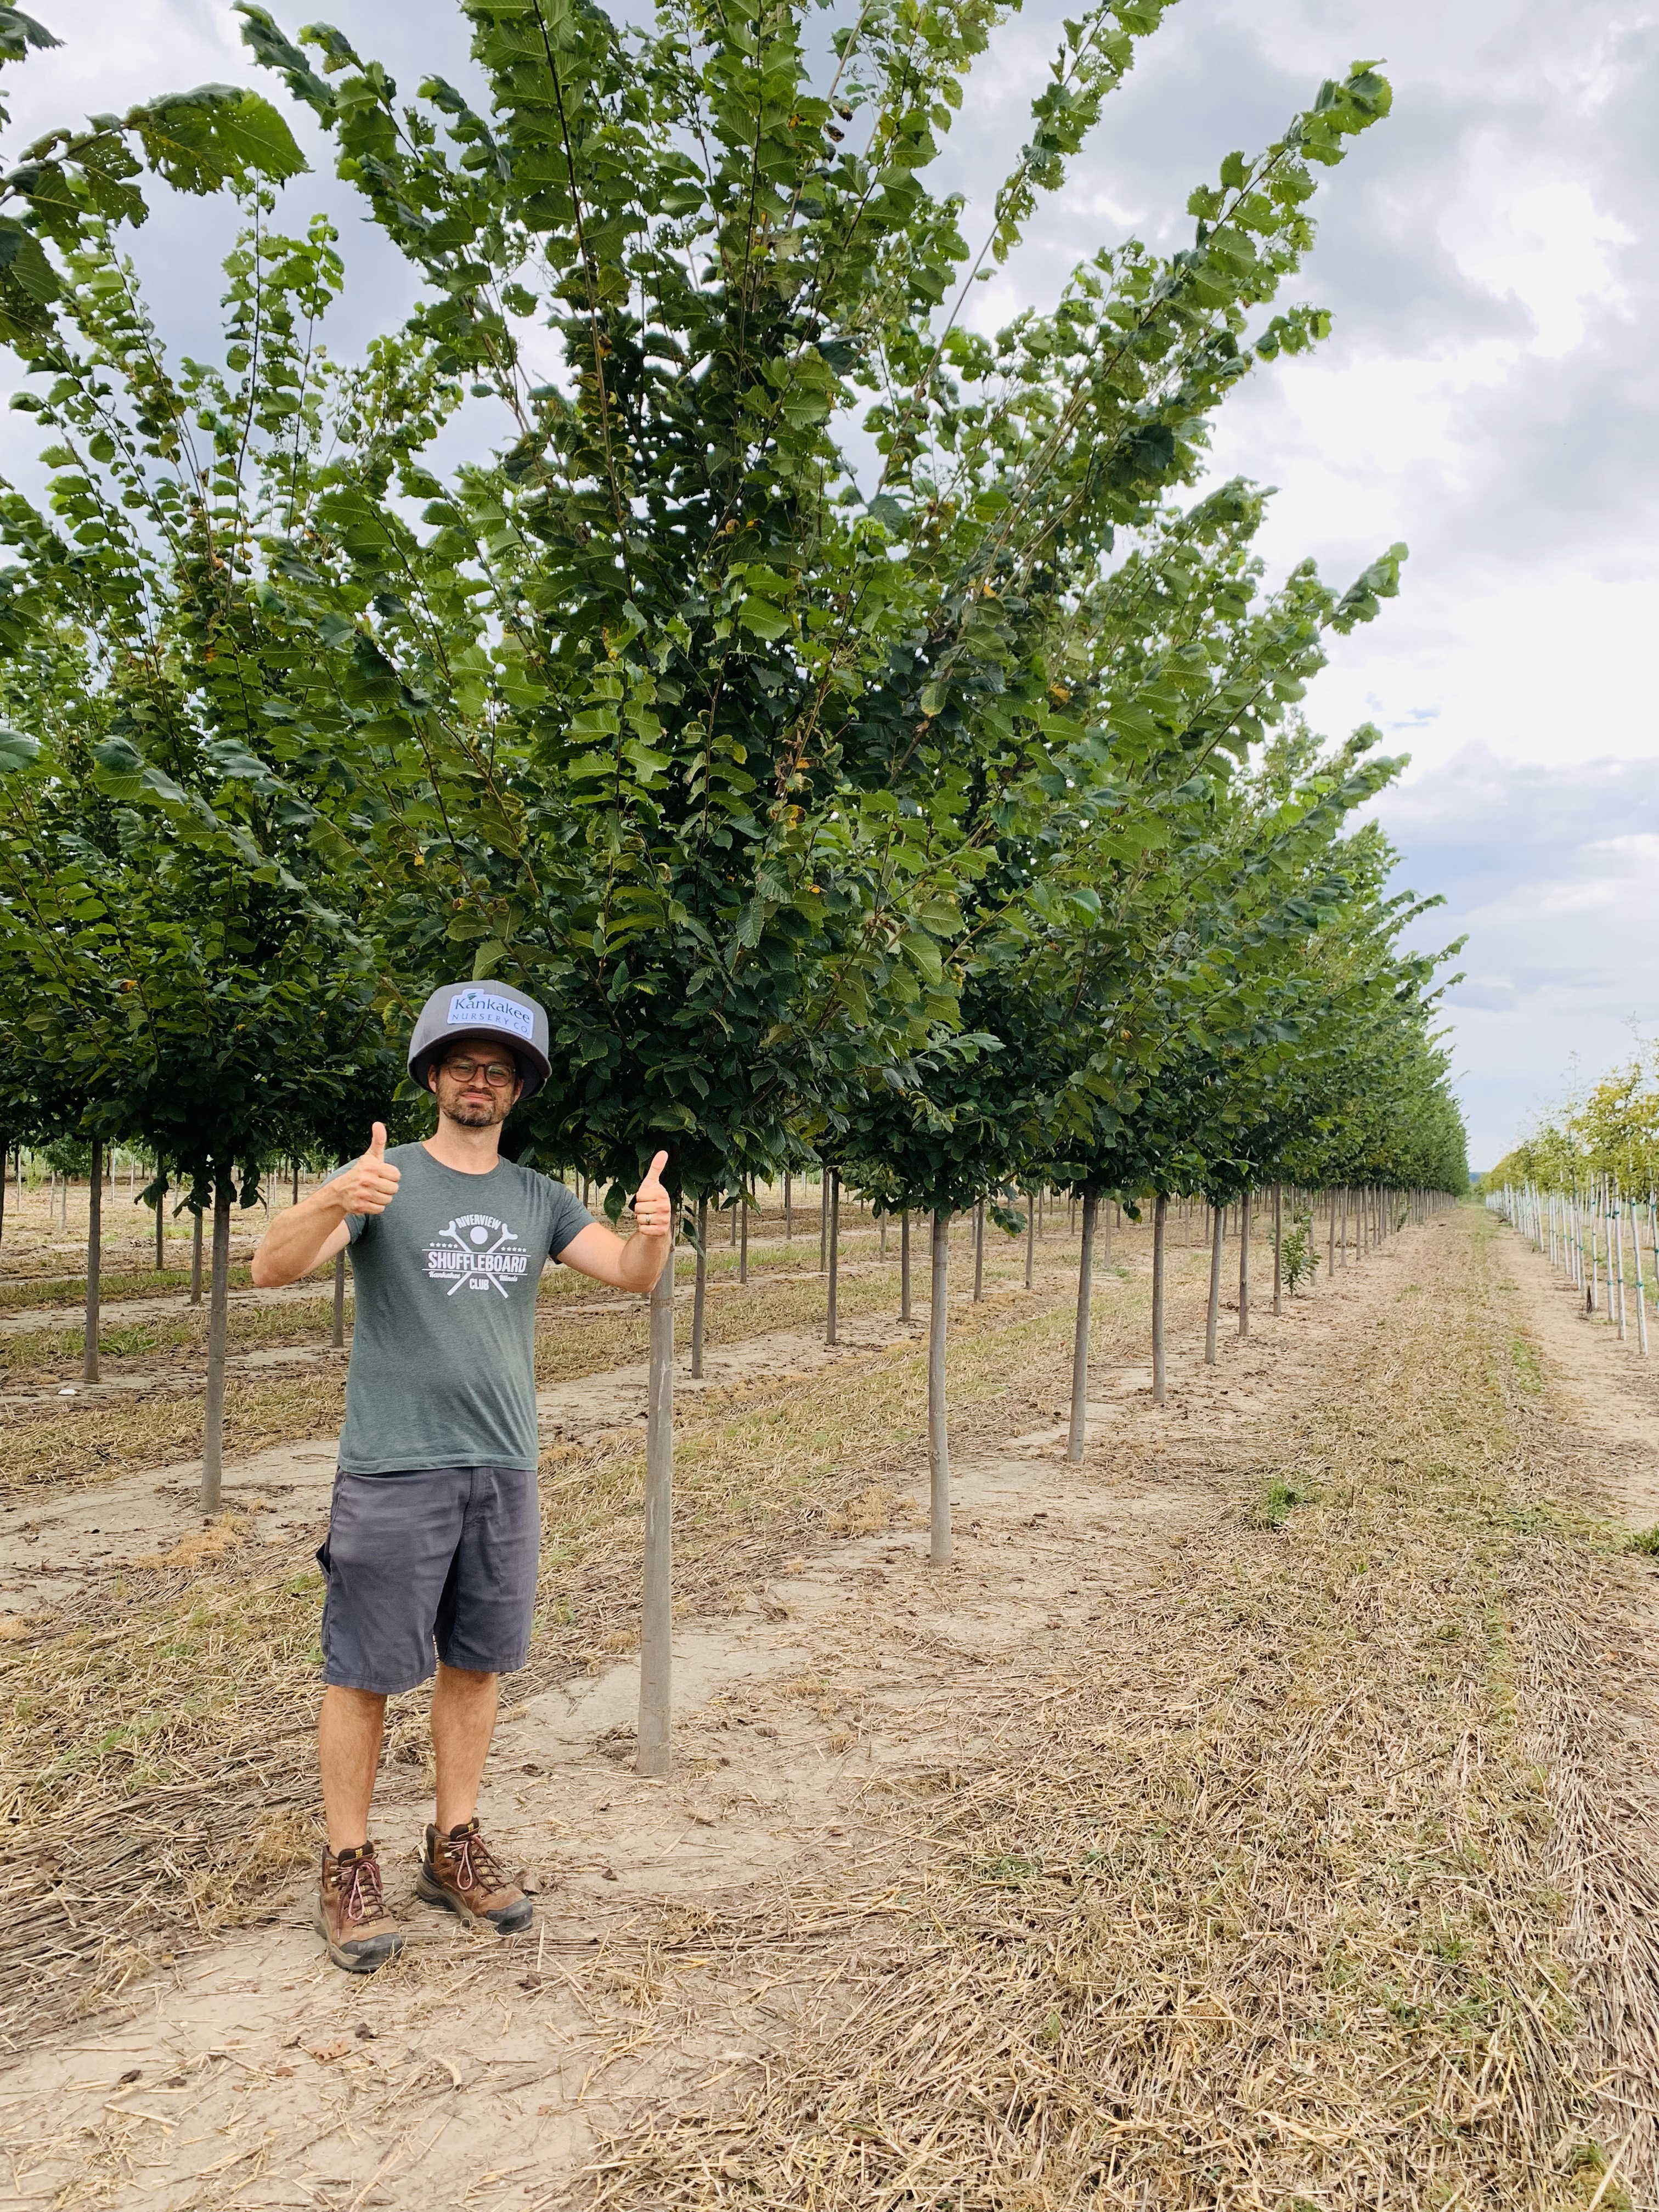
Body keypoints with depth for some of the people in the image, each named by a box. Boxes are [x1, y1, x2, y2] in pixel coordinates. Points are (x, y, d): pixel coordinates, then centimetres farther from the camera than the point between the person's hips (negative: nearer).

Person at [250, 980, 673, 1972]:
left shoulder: (538, 1198, 9)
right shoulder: (382, 1179, -4)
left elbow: (631, 1274, 0)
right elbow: (272, 1266, -17)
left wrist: (654, 1229, -24)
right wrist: (334, 1203, -39)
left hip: (506, 1469, 4)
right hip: (393, 1470, -4)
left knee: (475, 1663, 13)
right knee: (365, 1672, 2)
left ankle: (456, 1847, 27)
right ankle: (349, 1869, 17)